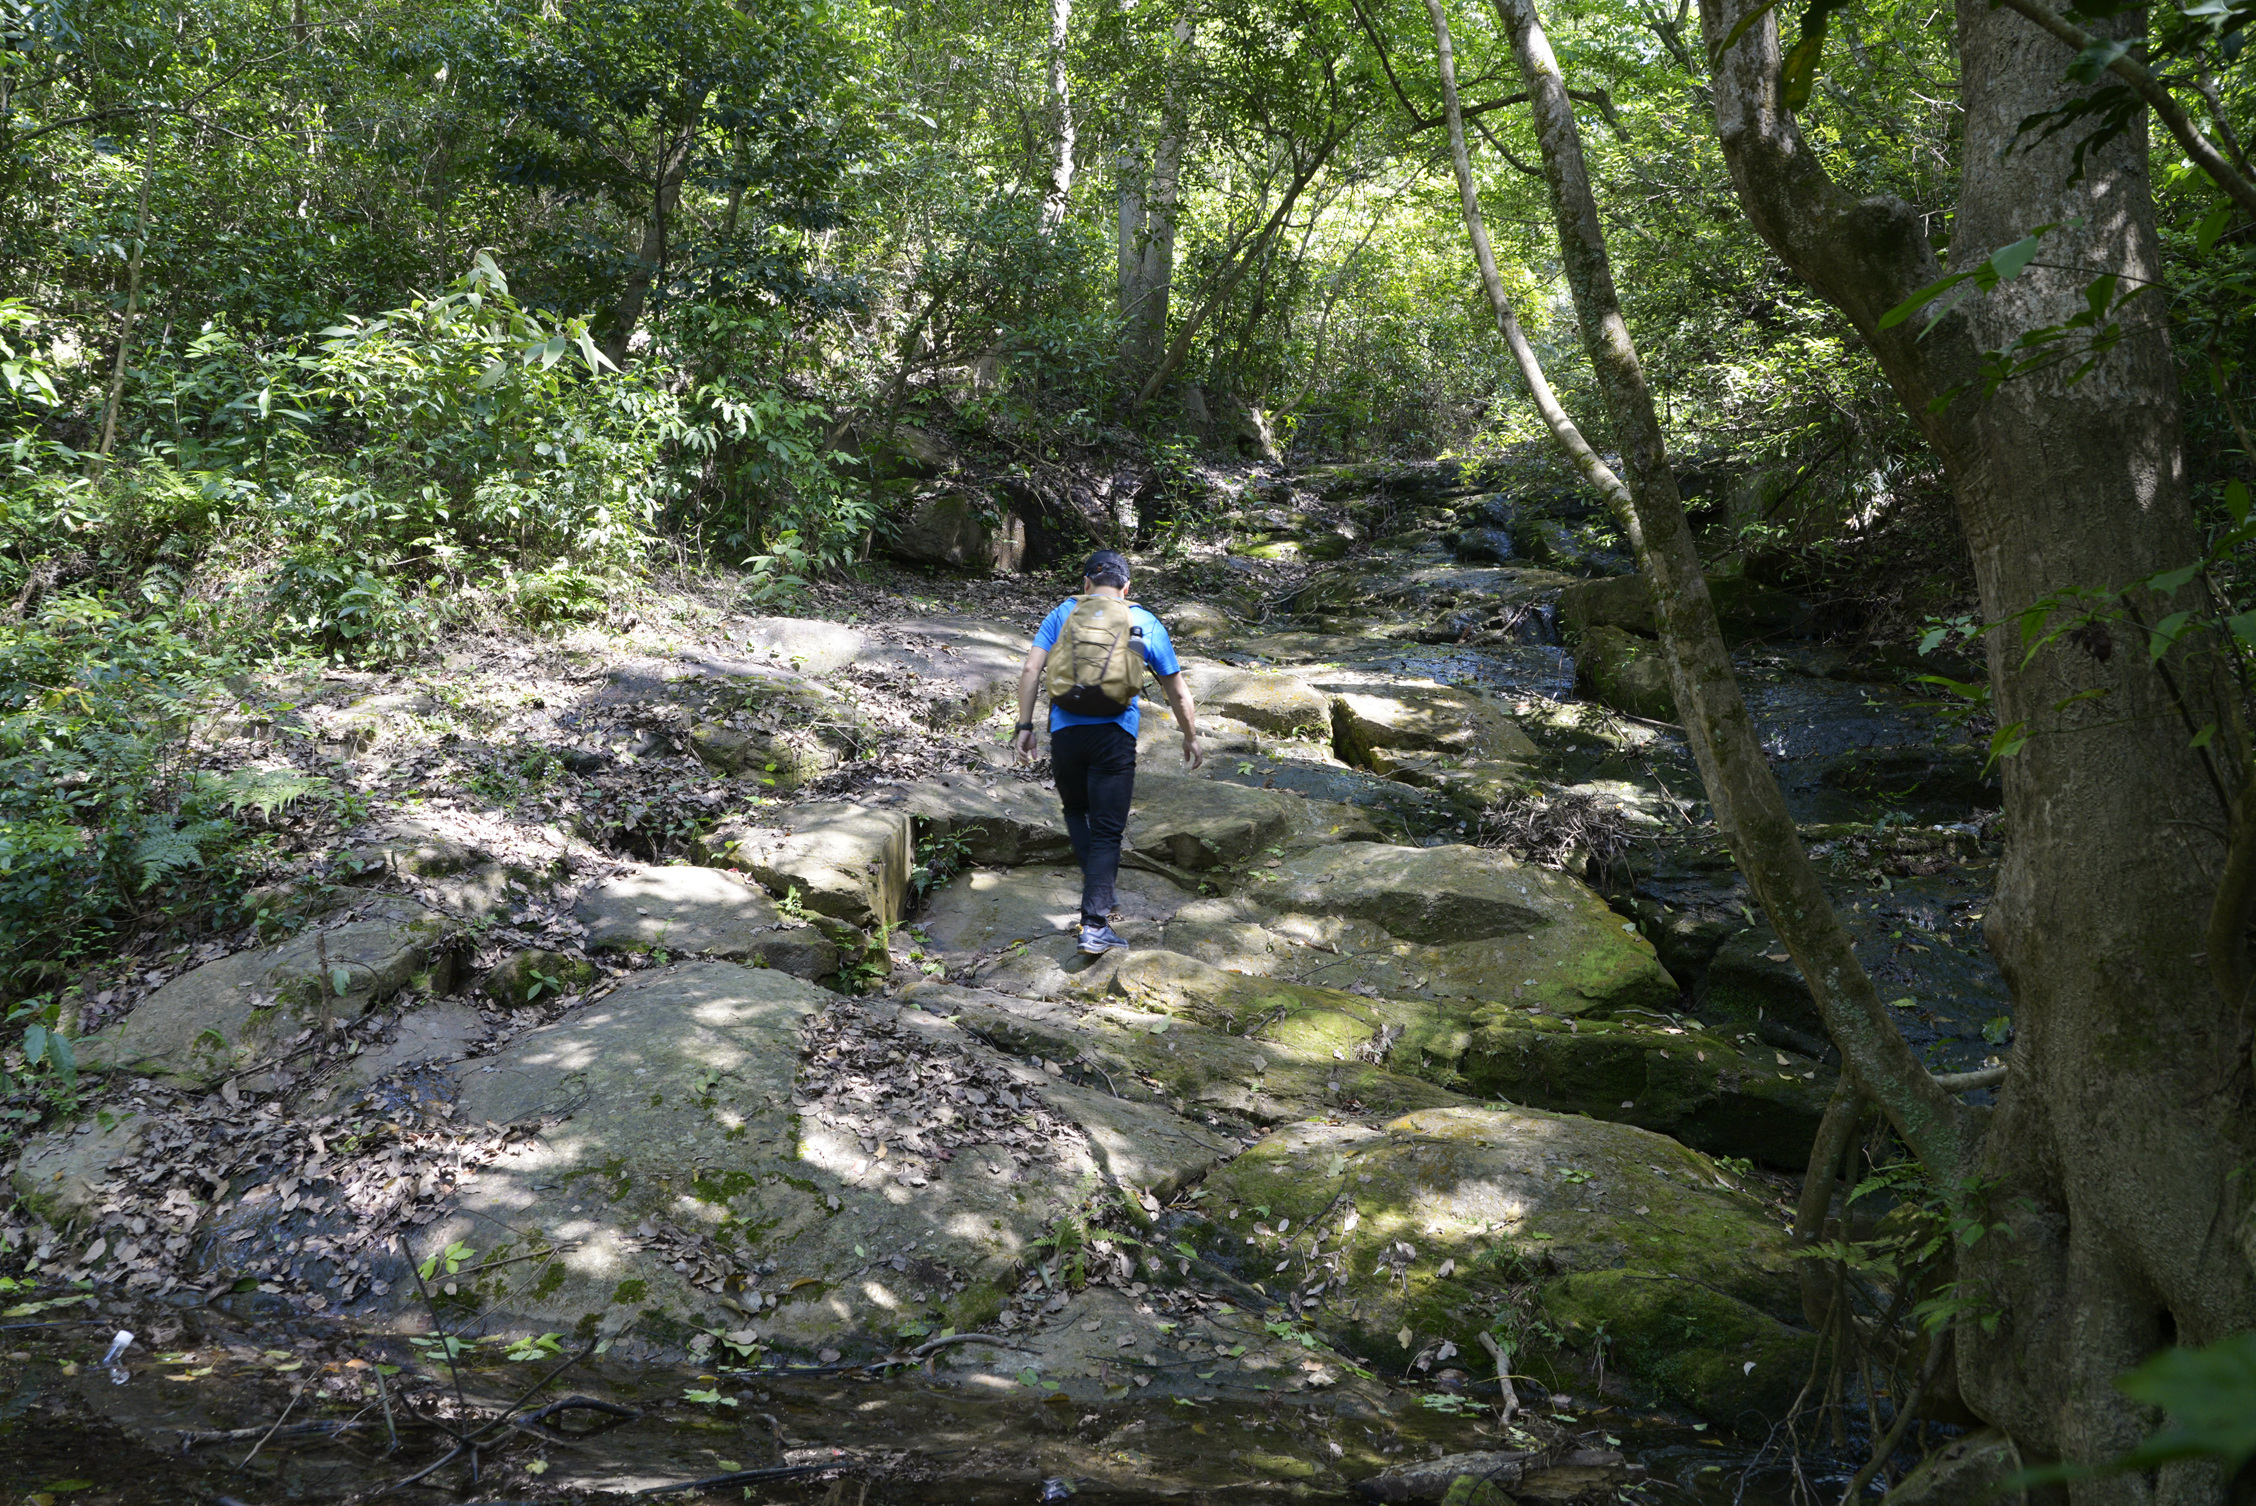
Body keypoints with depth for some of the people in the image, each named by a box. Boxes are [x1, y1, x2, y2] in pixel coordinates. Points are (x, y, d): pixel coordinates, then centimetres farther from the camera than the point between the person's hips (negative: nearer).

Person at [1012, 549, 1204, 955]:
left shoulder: (1063, 614, 12)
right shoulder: (1145, 624, 12)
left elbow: (1030, 670, 1)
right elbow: (1177, 692, 15)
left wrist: (1024, 727, 4)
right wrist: (1191, 738, 27)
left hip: (1065, 730, 1)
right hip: (1115, 735, -1)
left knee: (1076, 811, 26)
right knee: (1107, 831, 2)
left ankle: (1097, 885, 12)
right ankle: (1095, 924, -5)